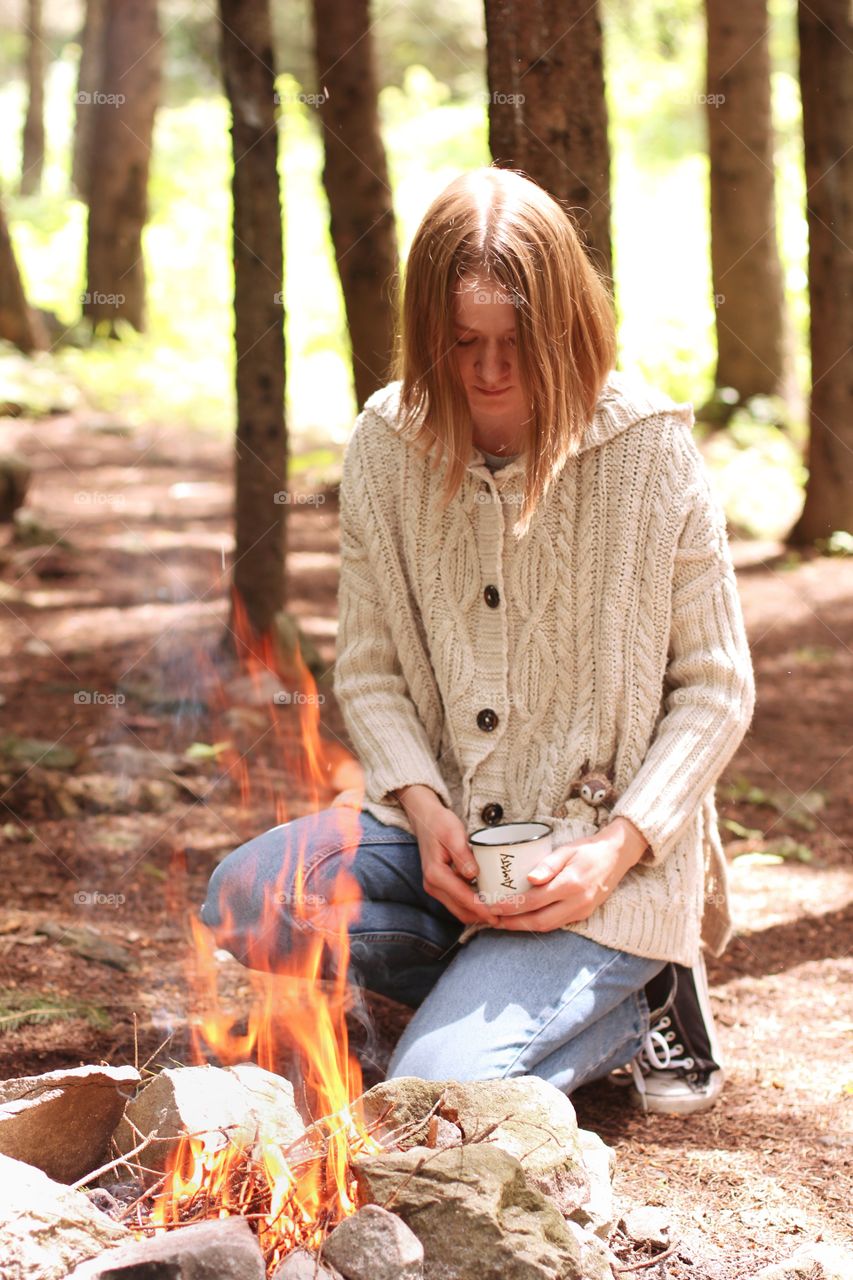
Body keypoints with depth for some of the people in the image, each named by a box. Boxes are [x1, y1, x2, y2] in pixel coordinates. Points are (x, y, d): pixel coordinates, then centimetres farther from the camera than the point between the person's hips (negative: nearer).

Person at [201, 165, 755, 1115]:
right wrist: (427, 813, -12)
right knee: (243, 903, -21)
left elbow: (716, 688, -4)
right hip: (447, 826, 5)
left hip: (603, 847, -5)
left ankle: (637, 997, 5)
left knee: (435, 1091, -24)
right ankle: (520, 980, -3)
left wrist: (618, 847, -18)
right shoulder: (387, 447, -1)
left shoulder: (650, 452, -10)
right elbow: (367, 669, 7)